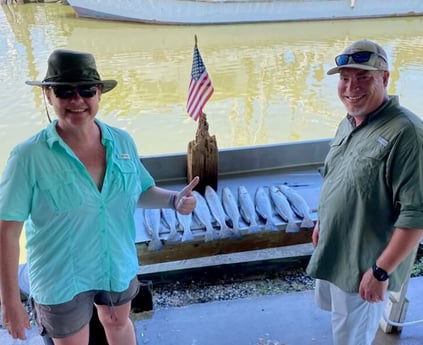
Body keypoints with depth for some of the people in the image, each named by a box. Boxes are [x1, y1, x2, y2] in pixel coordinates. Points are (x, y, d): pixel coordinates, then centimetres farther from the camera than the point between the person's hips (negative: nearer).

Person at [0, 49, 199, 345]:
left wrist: (174, 199, -16)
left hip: (119, 266, 4)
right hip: (61, 279, -3)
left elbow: (141, 192, 5)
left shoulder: (123, 142, -9)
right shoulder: (29, 157, -22)